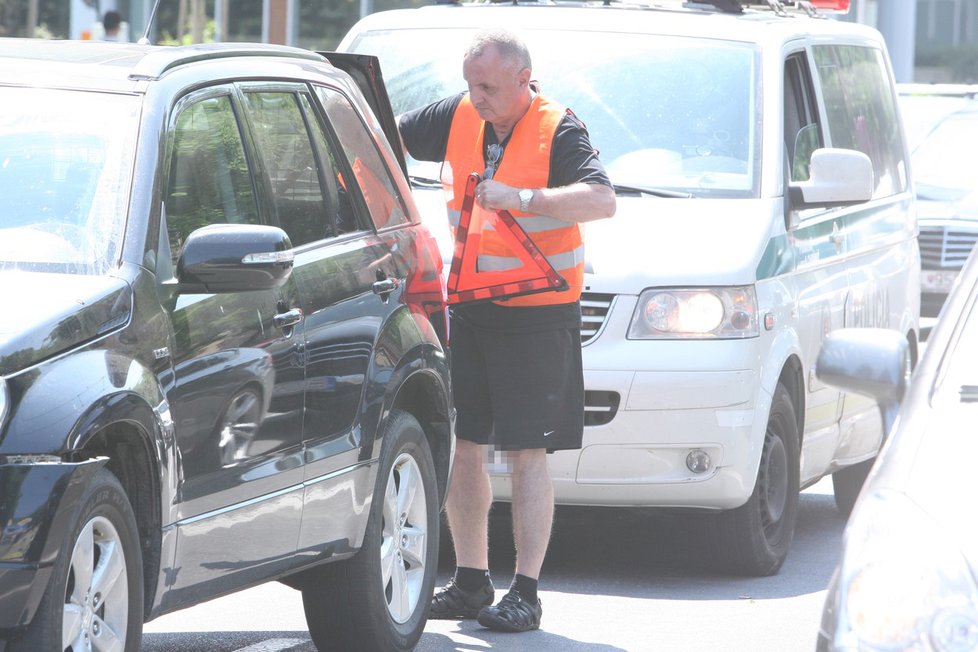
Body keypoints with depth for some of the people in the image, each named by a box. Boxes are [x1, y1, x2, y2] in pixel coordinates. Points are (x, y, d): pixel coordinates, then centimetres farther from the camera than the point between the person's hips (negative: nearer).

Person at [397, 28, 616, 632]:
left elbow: (602, 200, -25)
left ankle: (526, 593, -2)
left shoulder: (559, 130, -11)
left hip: (538, 316, -6)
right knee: (461, 447, 6)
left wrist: (519, 197, -31)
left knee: (527, 453, -5)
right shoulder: (458, 117, 5)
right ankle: (471, 582, 18)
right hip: (468, 309, 6)